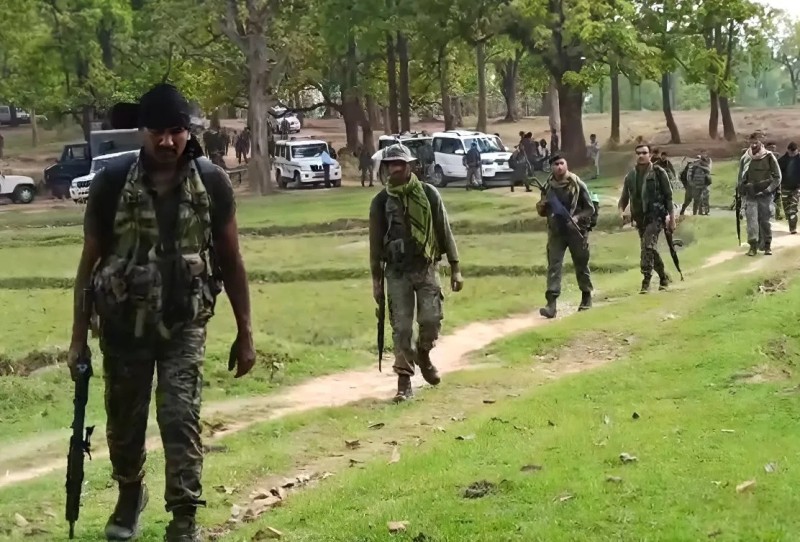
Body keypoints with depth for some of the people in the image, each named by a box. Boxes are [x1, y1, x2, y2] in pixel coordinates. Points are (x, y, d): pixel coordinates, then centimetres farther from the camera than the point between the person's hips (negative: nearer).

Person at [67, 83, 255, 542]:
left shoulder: (212, 183, -7)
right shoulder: (113, 182, -9)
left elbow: (231, 260, 1)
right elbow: (90, 260, -1)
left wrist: (245, 332, 1)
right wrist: (79, 335, -2)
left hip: (185, 323, -1)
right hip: (124, 323, 1)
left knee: (181, 417, -13)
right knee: (124, 421, 14)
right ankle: (130, 494, 42)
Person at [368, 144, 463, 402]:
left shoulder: (429, 194, -1)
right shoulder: (380, 202, 0)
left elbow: (444, 232, 3)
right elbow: (375, 243, 6)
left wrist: (455, 269, 2)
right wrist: (376, 279, 6)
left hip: (426, 268, 0)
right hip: (396, 272, 0)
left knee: (431, 320, -8)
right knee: (401, 327, -2)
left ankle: (423, 355, 24)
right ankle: (404, 381, 5)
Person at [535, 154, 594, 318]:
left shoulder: (577, 185, -7)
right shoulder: (548, 187, 3)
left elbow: (590, 208, -4)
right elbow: (543, 212, 13)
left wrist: (577, 218, -20)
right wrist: (541, 207, -10)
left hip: (576, 231, -2)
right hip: (556, 232, 2)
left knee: (581, 265, 9)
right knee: (553, 265, -7)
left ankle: (586, 298, 27)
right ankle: (551, 304, -12)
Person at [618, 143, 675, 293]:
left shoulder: (658, 173, -5)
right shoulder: (630, 176, 7)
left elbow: (668, 196, -2)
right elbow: (624, 197, 13)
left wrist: (672, 219, -4)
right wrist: (621, 211, -8)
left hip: (656, 216, -5)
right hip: (640, 218, 5)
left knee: (648, 246, -21)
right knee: (650, 249, 13)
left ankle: (646, 281, -18)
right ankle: (664, 277, 32)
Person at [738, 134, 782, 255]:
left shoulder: (769, 157, 0)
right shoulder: (745, 159, 6)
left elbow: (777, 177, 1)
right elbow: (741, 179, 14)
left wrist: (767, 189, -8)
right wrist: (743, 190, 6)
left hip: (765, 195, -1)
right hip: (750, 195, 1)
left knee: (765, 220, 2)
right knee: (751, 220, -10)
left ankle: (767, 245, 12)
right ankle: (753, 246, -11)